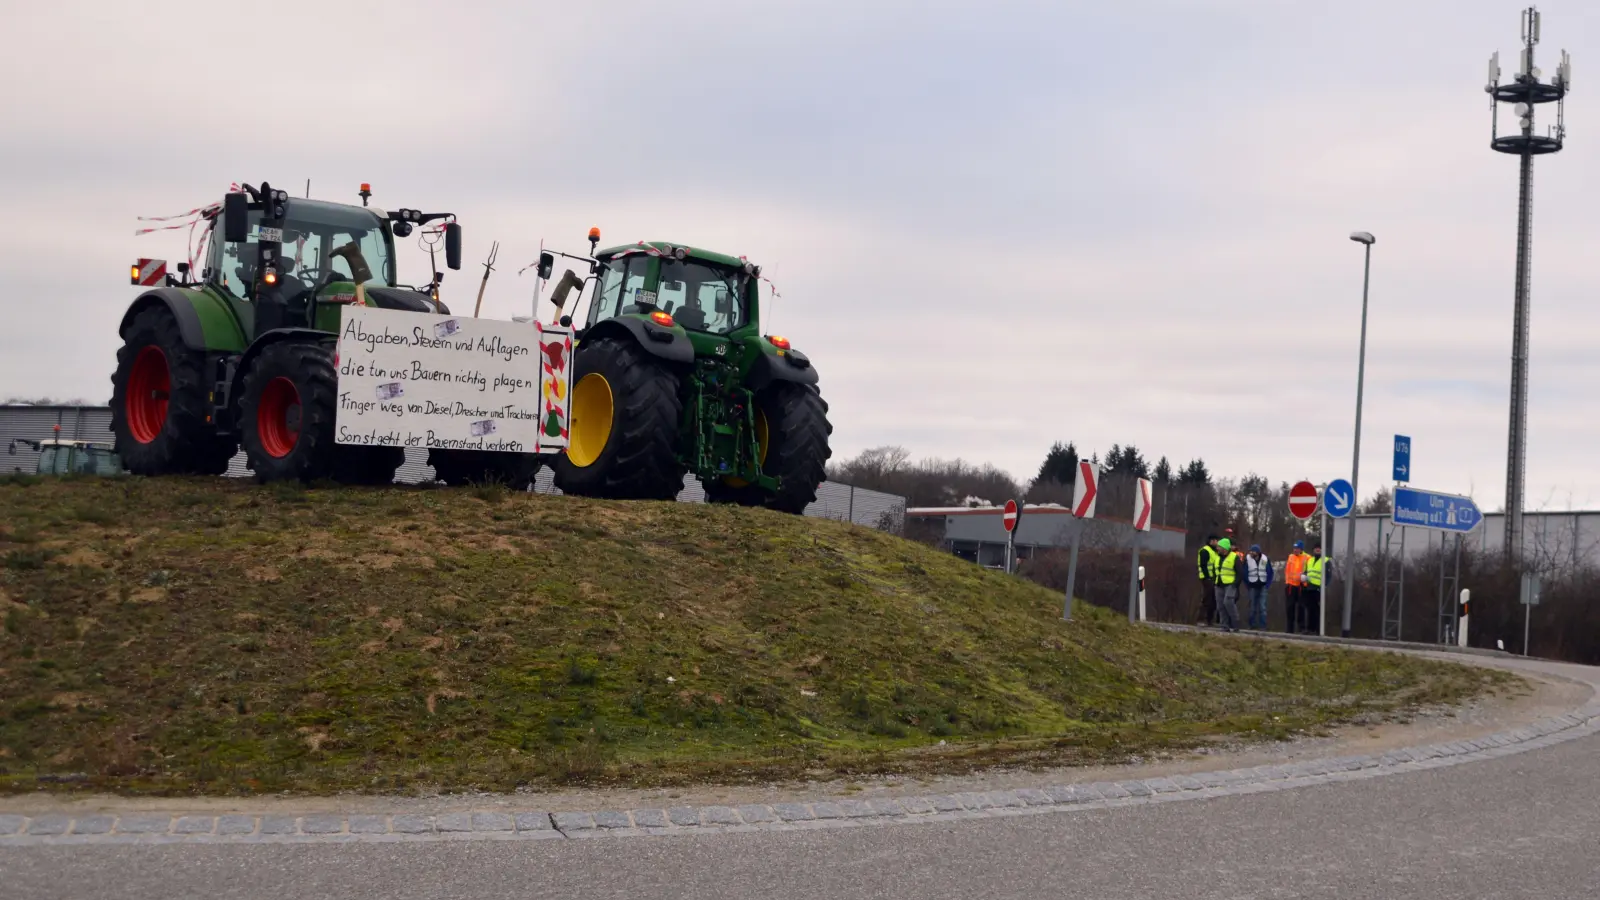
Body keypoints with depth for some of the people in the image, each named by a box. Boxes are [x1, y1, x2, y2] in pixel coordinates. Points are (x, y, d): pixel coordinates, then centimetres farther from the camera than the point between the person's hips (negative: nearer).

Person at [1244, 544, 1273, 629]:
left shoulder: (1265, 559, 0)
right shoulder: (1247, 559, -2)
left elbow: (1270, 573, 5)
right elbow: (1244, 573, 2)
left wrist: (1268, 584, -2)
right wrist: (1247, 585, -1)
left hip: (1263, 586, -1)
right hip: (1252, 586, 1)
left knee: (1262, 607, -5)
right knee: (1252, 607, 5)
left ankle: (1263, 626, -3)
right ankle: (1252, 625, 12)